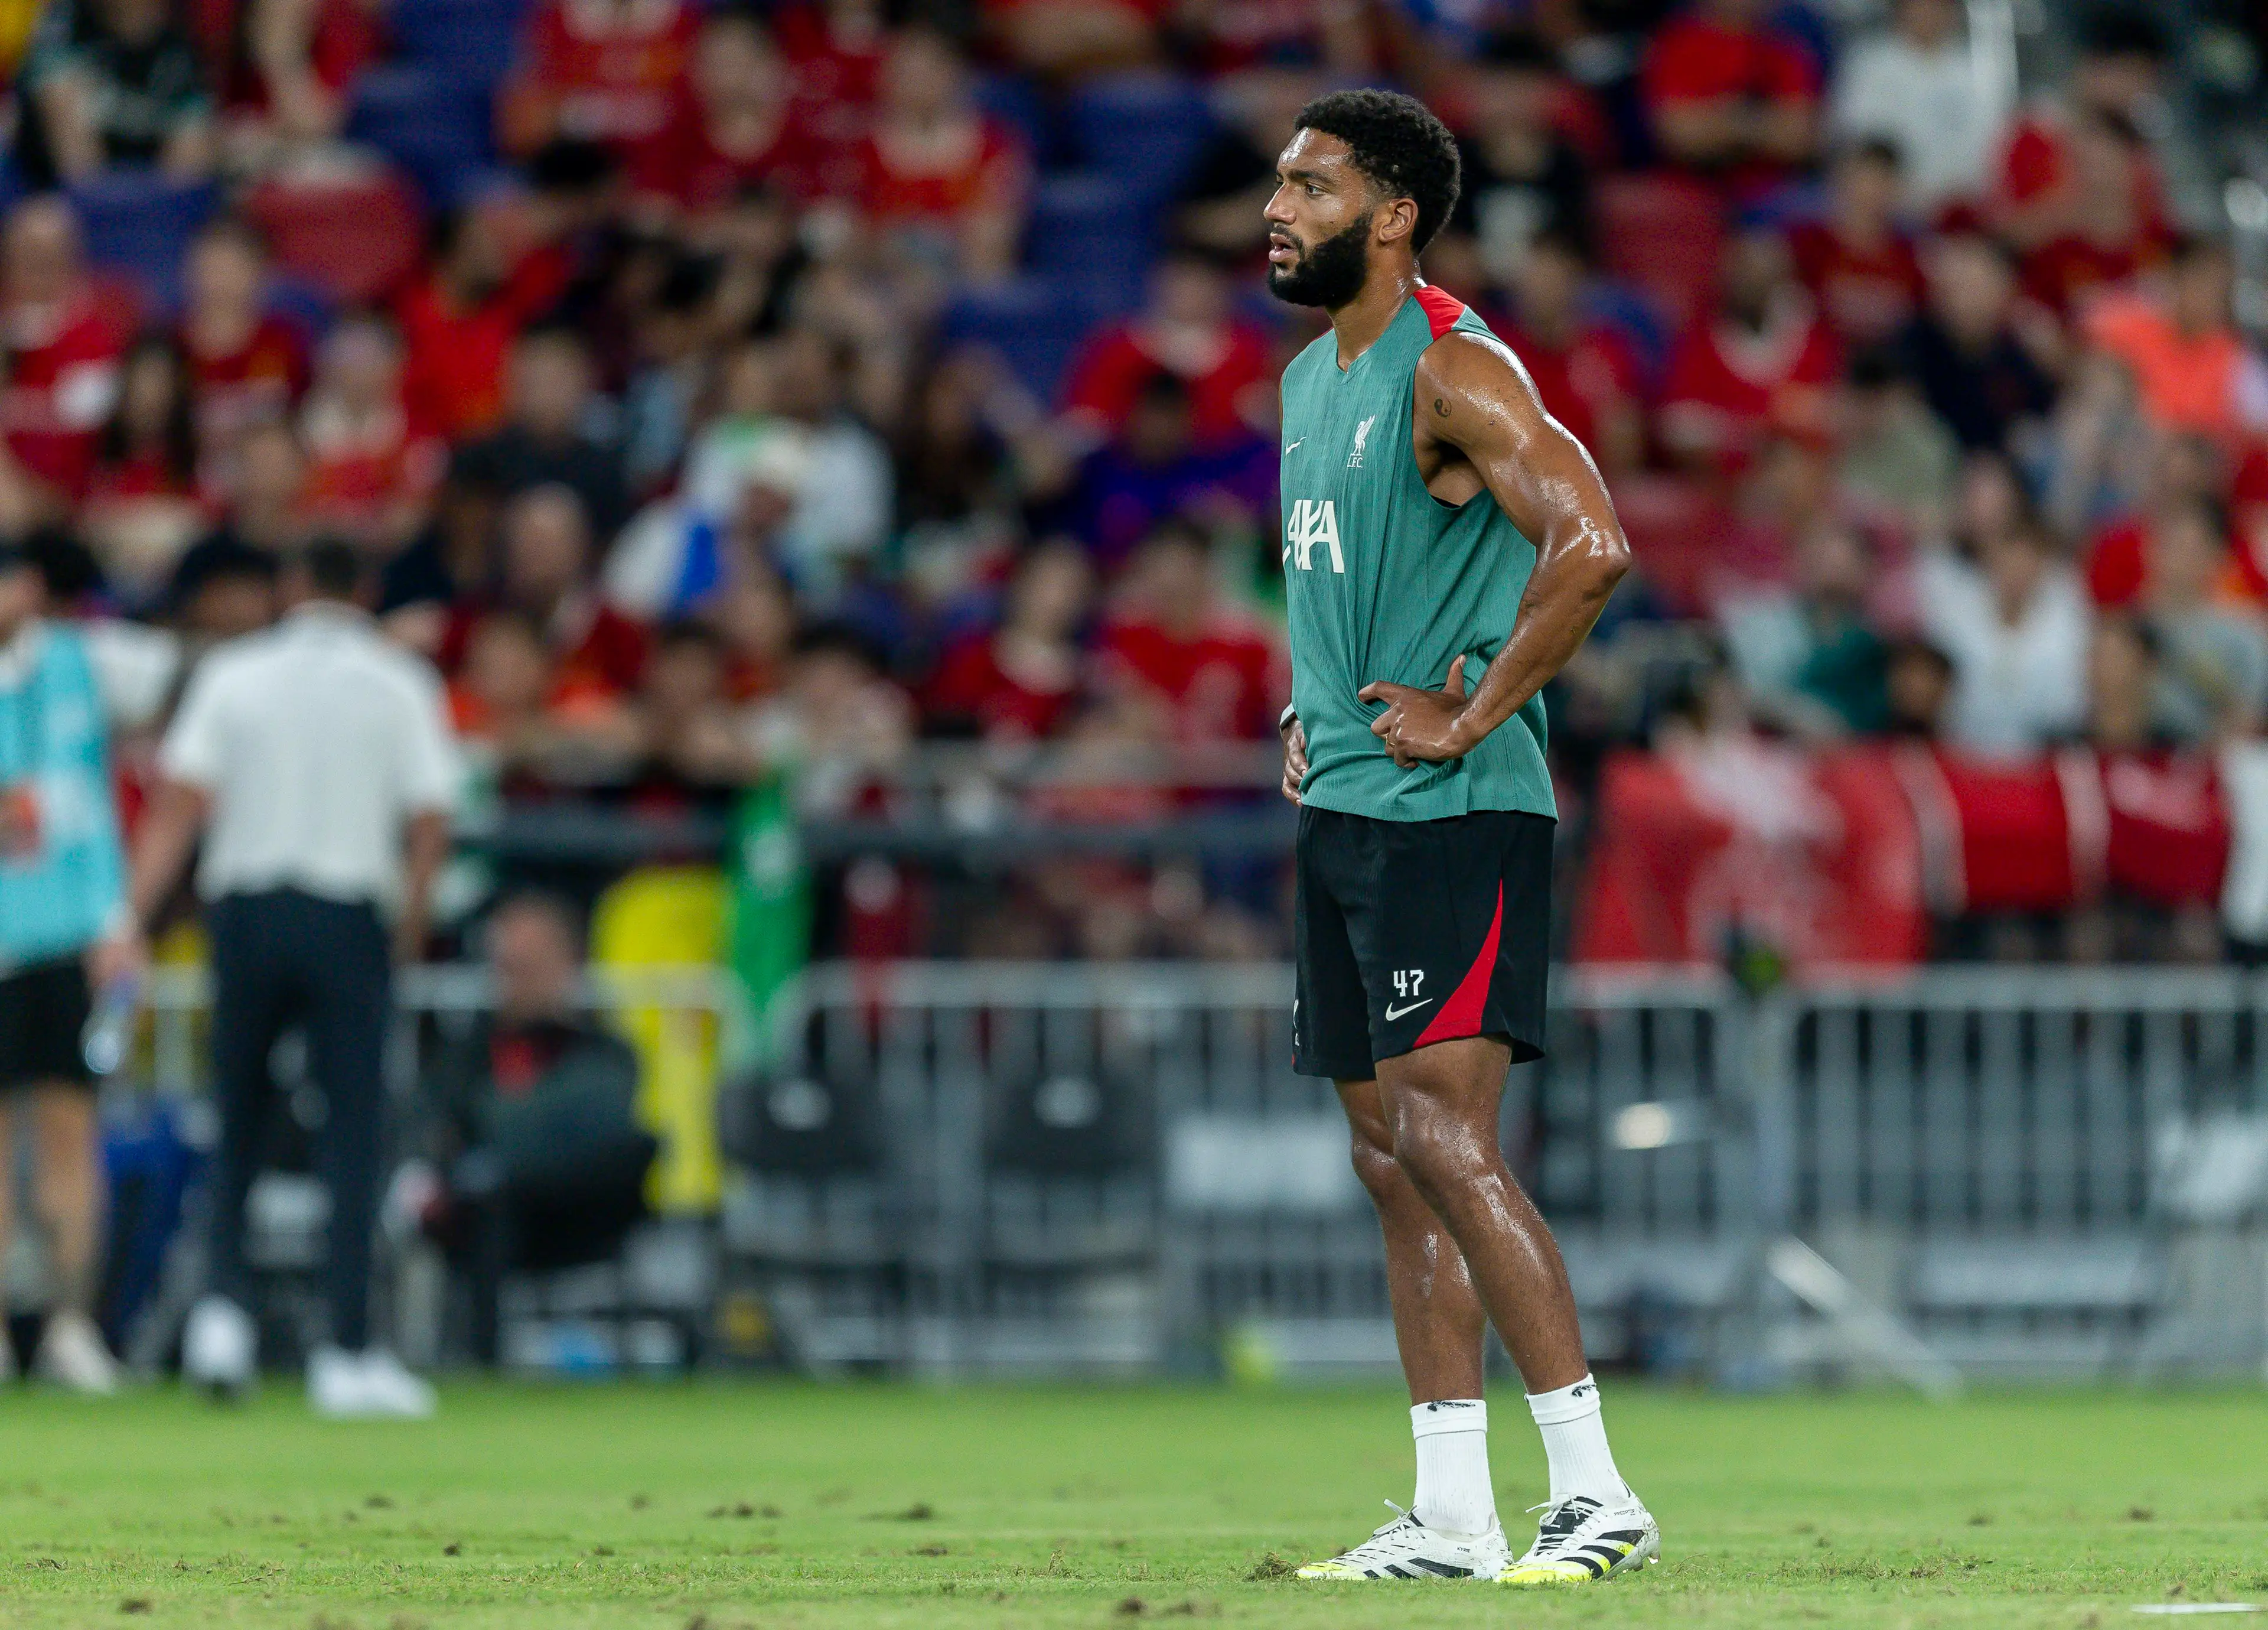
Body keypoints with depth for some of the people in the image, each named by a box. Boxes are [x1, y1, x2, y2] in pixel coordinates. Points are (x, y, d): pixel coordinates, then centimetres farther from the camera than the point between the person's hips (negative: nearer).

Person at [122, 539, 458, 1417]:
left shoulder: (232, 674, 5)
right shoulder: (400, 685, 3)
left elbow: (180, 803, -4)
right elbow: (430, 824, -3)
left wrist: (130, 916, -6)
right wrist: (410, 924, 11)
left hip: (245, 909, 2)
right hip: (351, 913, -2)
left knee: (237, 1126, 14)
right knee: (353, 1136, 0)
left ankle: (223, 1306, -5)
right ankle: (347, 1353, -4)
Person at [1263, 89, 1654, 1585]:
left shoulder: (1451, 370, -13)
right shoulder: (1312, 379, 16)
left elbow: (1590, 547, -26)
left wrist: (1468, 717, -20)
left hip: (1452, 810, -10)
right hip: (1343, 810, 10)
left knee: (1443, 1135, -16)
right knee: (1394, 1158, 9)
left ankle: (1597, 1490, -14)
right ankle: (1452, 1517, 12)